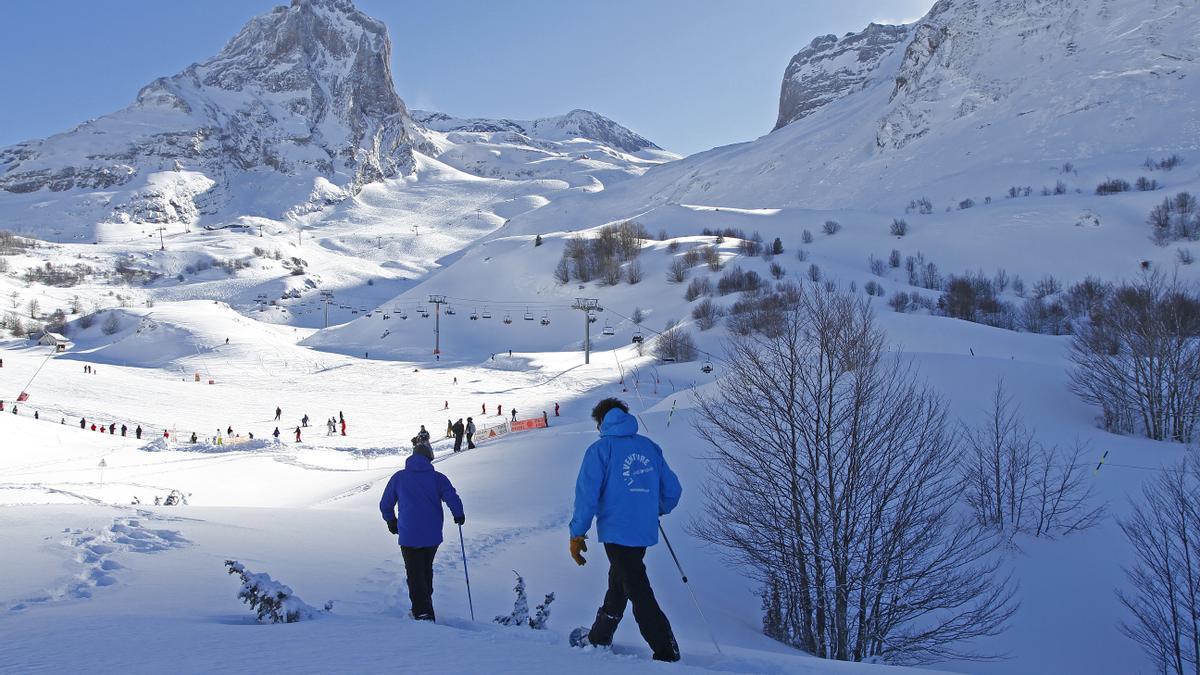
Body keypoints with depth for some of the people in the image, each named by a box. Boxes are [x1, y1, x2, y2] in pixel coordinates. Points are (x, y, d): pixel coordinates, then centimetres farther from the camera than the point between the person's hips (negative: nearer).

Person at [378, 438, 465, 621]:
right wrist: (459, 516, 8)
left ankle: (424, 614, -7)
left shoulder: (399, 477, 0)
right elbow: (453, 499, -11)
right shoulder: (437, 477, -2)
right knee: (426, 571, 22)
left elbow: (385, 505, 8)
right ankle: (424, 605, 31)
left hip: (408, 536, -1)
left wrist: (391, 521, 26)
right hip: (432, 536, 2)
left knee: (415, 575, 4)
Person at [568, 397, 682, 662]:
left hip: (616, 532, -6)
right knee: (618, 584, 22)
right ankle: (599, 638, 35)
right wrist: (657, 510, 31)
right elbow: (672, 489, 12)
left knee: (640, 594, -2)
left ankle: (666, 653, -5)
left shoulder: (600, 449, -7)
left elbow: (587, 495, -13)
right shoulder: (649, 447, 8)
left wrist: (577, 534, -6)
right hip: (645, 531, 6)